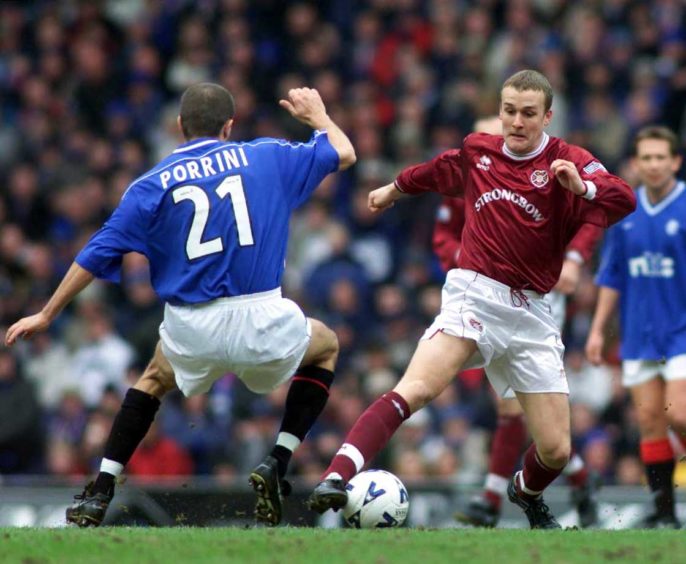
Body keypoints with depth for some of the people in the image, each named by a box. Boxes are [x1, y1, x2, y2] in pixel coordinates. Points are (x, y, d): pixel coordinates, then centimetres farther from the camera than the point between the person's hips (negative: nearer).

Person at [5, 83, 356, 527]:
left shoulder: (153, 185, 6)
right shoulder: (266, 157, 7)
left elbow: (97, 254, 6)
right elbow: (344, 154, 19)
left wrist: (46, 316, 15)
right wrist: (317, 115, 40)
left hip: (190, 331, 1)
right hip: (261, 324, -1)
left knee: (155, 379, 34)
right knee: (327, 345, 31)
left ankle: (99, 495, 21)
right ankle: (278, 464, 14)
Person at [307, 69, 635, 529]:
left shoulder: (567, 161, -1)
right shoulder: (477, 152, 8)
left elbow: (624, 200, -19)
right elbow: (435, 172, 32)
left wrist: (582, 186, -39)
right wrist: (395, 190, 49)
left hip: (532, 313, 0)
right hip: (474, 296, 0)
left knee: (556, 450, 0)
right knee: (418, 388, -30)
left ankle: (527, 493, 36)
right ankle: (337, 478, -43)